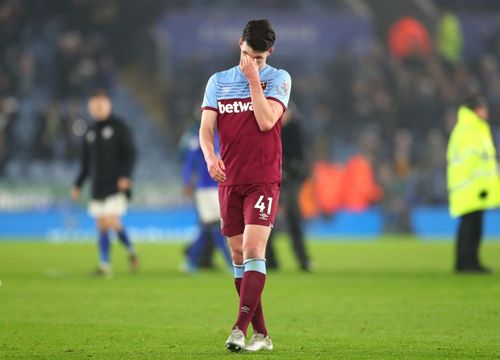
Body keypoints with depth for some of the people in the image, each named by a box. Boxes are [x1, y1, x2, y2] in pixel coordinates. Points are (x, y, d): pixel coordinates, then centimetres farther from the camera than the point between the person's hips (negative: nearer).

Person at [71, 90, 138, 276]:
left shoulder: (118, 127, -2)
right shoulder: (90, 132, 15)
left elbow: (130, 153, -6)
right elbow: (86, 163, 21)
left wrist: (125, 176, -18)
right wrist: (78, 184, 15)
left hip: (116, 185, -5)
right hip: (98, 187, 5)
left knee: (112, 222, -17)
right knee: (102, 226, 3)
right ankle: (104, 264, 10)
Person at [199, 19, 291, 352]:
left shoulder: (278, 79, 0)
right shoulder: (218, 81, 9)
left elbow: (266, 121, -14)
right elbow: (206, 127, 0)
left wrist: (253, 78, -13)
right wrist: (210, 156, -19)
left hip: (263, 180, -4)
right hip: (229, 181, 4)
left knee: (253, 250, -17)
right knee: (239, 258, 5)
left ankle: (241, 328, -23)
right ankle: (261, 334, 11)